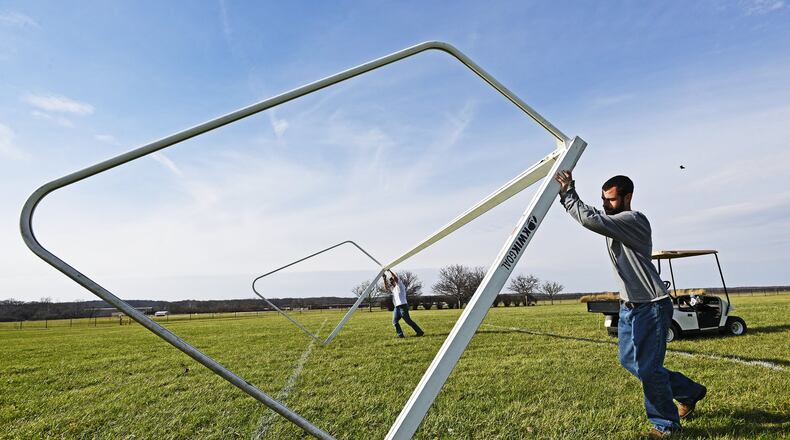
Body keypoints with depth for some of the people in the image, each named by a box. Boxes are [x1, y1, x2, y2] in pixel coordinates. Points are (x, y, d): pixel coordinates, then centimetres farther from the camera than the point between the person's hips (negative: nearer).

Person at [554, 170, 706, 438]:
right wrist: (567, 192, -10)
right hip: (629, 306, 10)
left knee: (648, 368, -1)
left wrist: (568, 192, -23)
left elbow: (590, 219, -32)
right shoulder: (612, 222, 10)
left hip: (652, 307, -10)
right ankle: (690, 392, 38)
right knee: (630, 361, 18)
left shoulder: (634, 219, -20)